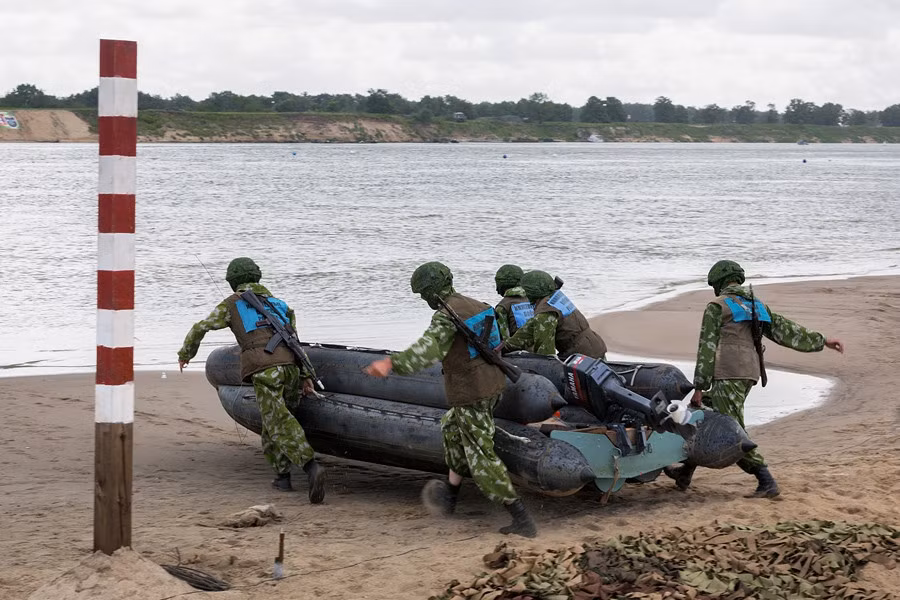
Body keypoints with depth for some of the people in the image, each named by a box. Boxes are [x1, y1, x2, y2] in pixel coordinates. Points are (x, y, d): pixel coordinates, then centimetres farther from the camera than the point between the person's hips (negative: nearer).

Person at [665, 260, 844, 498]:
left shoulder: (717, 306, -3)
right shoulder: (755, 305, 18)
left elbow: (707, 348, -6)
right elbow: (784, 329, 15)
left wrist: (699, 387, -6)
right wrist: (821, 341, 20)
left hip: (728, 375, -9)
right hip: (749, 374, 9)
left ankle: (766, 482, -14)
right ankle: (685, 472, 25)